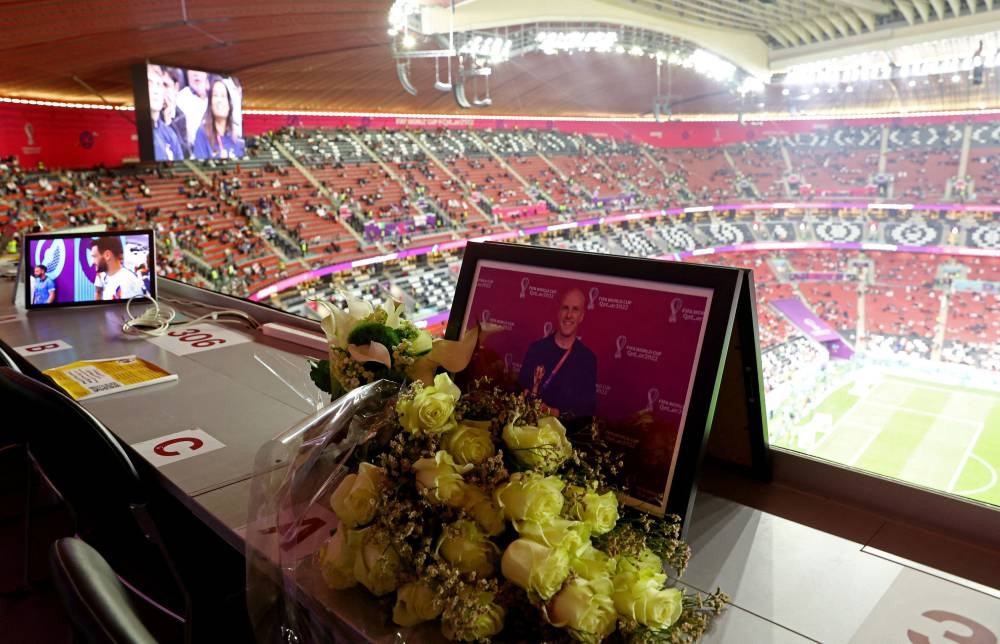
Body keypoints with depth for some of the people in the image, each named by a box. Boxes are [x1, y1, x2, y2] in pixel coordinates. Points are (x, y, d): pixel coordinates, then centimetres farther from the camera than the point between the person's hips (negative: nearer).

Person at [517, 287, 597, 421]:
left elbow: (588, 406, 0)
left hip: (566, 424, 0)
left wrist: (559, 414, -13)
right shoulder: (536, 348, 3)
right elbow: (521, 387, 6)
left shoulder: (588, 358, 2)